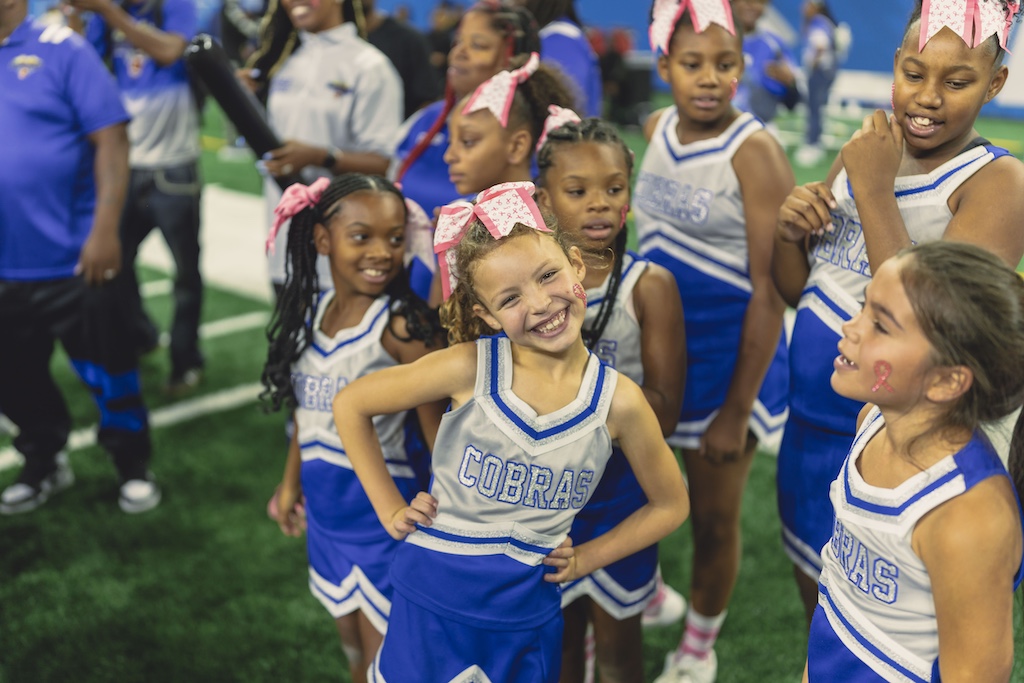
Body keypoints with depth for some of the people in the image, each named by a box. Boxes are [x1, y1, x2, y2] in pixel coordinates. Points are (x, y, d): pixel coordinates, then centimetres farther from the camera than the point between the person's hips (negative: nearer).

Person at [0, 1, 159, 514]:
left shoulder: (60, 50, -8)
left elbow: (110, 140, -13)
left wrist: (104, 230, -19)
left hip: (73, 260, -5)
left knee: (104, 370, 9)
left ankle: (134, 469, 29)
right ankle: (43, 466, 40)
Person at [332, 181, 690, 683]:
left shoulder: (619, 401, -11)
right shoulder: (470, 368, -15)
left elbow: (670, 506, 6)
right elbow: (350, 404, -3)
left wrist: (585, 559, 0)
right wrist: (390, 509, -4)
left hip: (528, 616, 2)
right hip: (433, 599, -1)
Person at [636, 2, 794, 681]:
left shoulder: (755, 152, -19)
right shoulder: (657, 128, 1)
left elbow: (771, 292, -18)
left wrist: (736, 413, -16)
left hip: (731, 351, -5)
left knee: (714, 517, 11)